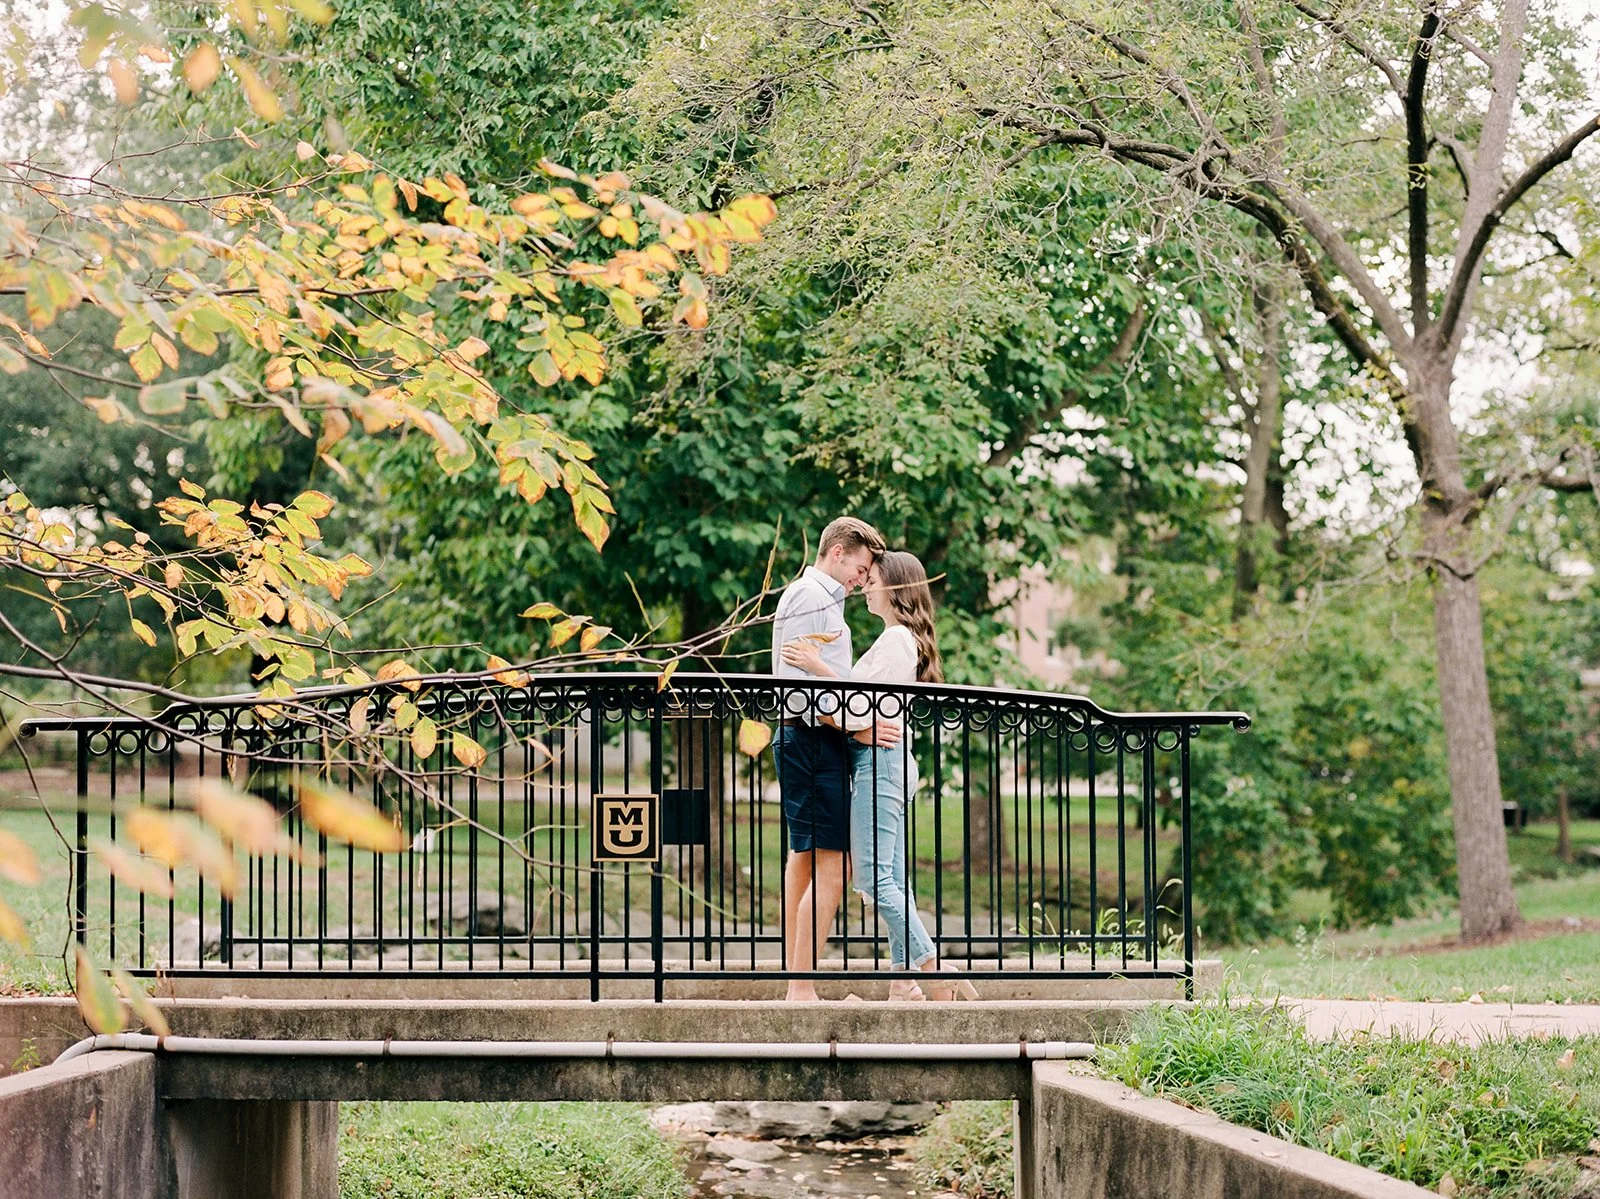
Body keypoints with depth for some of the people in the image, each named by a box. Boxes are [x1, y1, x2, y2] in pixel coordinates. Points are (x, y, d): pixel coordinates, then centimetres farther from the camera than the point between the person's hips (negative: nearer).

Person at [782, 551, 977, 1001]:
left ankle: (934, 966, -13)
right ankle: (904, 980, 9)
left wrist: (820, 669, -21)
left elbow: (860, 708, -19)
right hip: (890, 761, 11)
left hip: (878, 761, -11)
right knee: (892, 879, 9)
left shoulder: (895, 639, -13)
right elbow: (866, 701, 16)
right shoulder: (906, 639, 18)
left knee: (874, 877, -12)